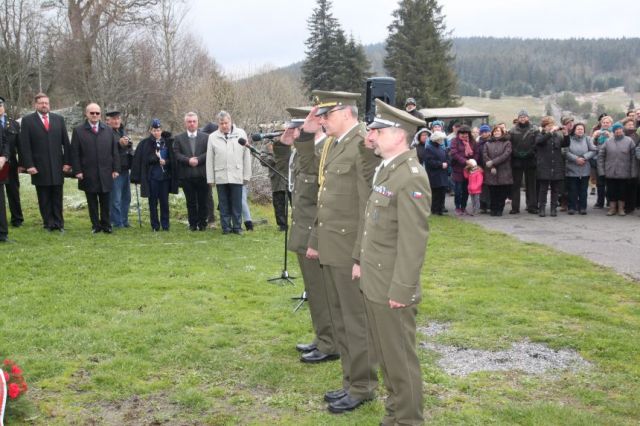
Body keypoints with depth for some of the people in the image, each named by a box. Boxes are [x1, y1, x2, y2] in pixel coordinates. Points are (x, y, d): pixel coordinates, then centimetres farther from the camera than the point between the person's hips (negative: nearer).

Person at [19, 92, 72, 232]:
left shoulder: (59, 119, 8)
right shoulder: (27, 120, 1)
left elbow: (65, 142, 7)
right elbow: (25, 145, -3)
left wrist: (67, 162, 1)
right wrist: (29, 165, -10)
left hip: (57, 166, 2)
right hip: (39, 167, -2)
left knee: (57, 197, 6)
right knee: (44, 198, 5)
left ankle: (58, 222, 14)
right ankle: (48, 223, 13)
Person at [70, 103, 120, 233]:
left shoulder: (108, 130, 10)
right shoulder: (78, 131, 2)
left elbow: (115, 151, 9)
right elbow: (75, 153, 0)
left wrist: (115, 169, 2)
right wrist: (77, 171, -7)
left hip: (105, 173, 2)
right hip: (88, 175, -1)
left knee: (105, 202, 6)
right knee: (92, 203, 6)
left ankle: (106, 225, 15)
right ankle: (96, 225, 14)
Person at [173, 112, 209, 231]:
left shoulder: (206, 137, 8)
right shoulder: (179, 138, 10)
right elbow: (176, 154, 0)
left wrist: (198, 159, -13)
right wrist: (188, 160, -14)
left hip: (202, 175, 0)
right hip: (186, 175, 1)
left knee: (202, 201, 3)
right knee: (191, 202, 5)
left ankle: (202, 224, 12)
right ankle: (193, 224, 12)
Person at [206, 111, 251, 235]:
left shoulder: (241, 134, 3)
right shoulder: (213, 137, 5)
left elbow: (246, 156, 3)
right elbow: (210, 160, 5)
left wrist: (246, 175, 0)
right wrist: (210, 178, 2)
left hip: (237, 176, -1)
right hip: (220, 176, 1)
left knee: (237, 204, 3)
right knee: (224, 204, 6)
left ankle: (237, 227, 12)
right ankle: (226, 227, 14)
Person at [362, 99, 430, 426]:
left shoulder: (411, 177, -18)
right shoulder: (385, 169, 12)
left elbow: (414, 241, -21)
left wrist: (400, 290, -20)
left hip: (392, 288, -9)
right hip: (373, 283, 9)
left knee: (400, 358, 4)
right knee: (385, 355, 19)